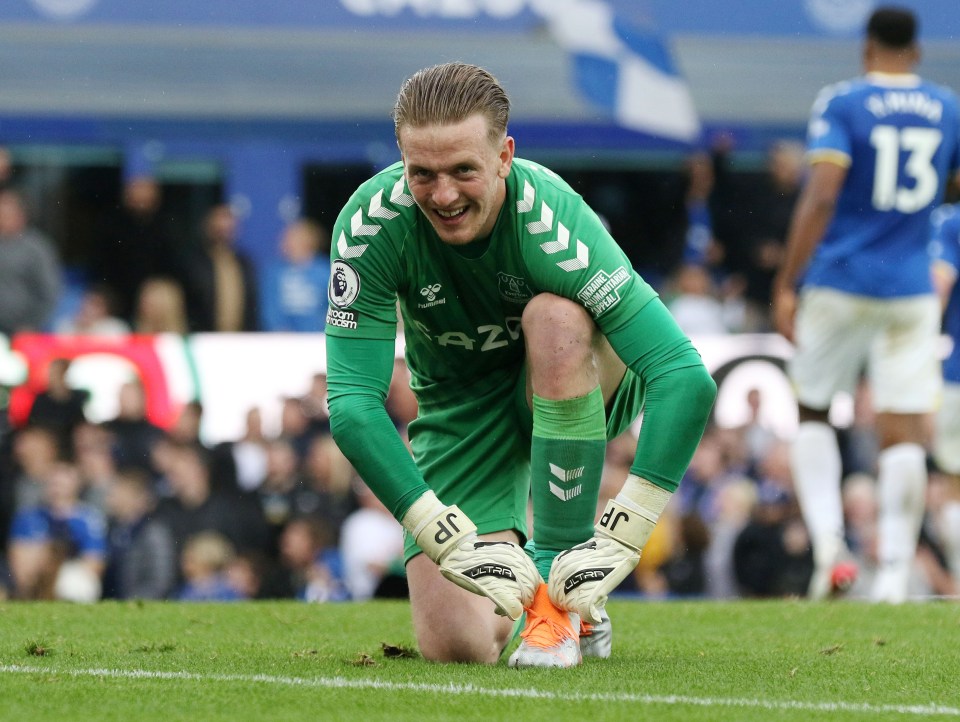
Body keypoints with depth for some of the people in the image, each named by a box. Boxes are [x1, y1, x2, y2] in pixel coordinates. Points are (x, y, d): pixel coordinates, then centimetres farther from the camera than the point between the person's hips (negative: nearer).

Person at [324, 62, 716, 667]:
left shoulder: (552, 219, -34)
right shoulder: (370, 224, -27)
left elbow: (687, 378, -38)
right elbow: (352, 402, -27)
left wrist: (622, 536, -43)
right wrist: (454, 541, -36)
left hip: (585, 384, -2)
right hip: (463, 408, 2)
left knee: (554, 318, -37)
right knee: (453, 642, -16)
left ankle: (565, 593, -26)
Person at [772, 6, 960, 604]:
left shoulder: (842, 103, -6)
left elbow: (821, 196, -15)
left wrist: (787, 284, -12)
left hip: (840, 283, -2)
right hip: (912, 293, 2)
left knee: (814, 413, 14)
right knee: (904, 431, 2)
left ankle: (827, 539, -5)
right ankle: (896, 571, -4)